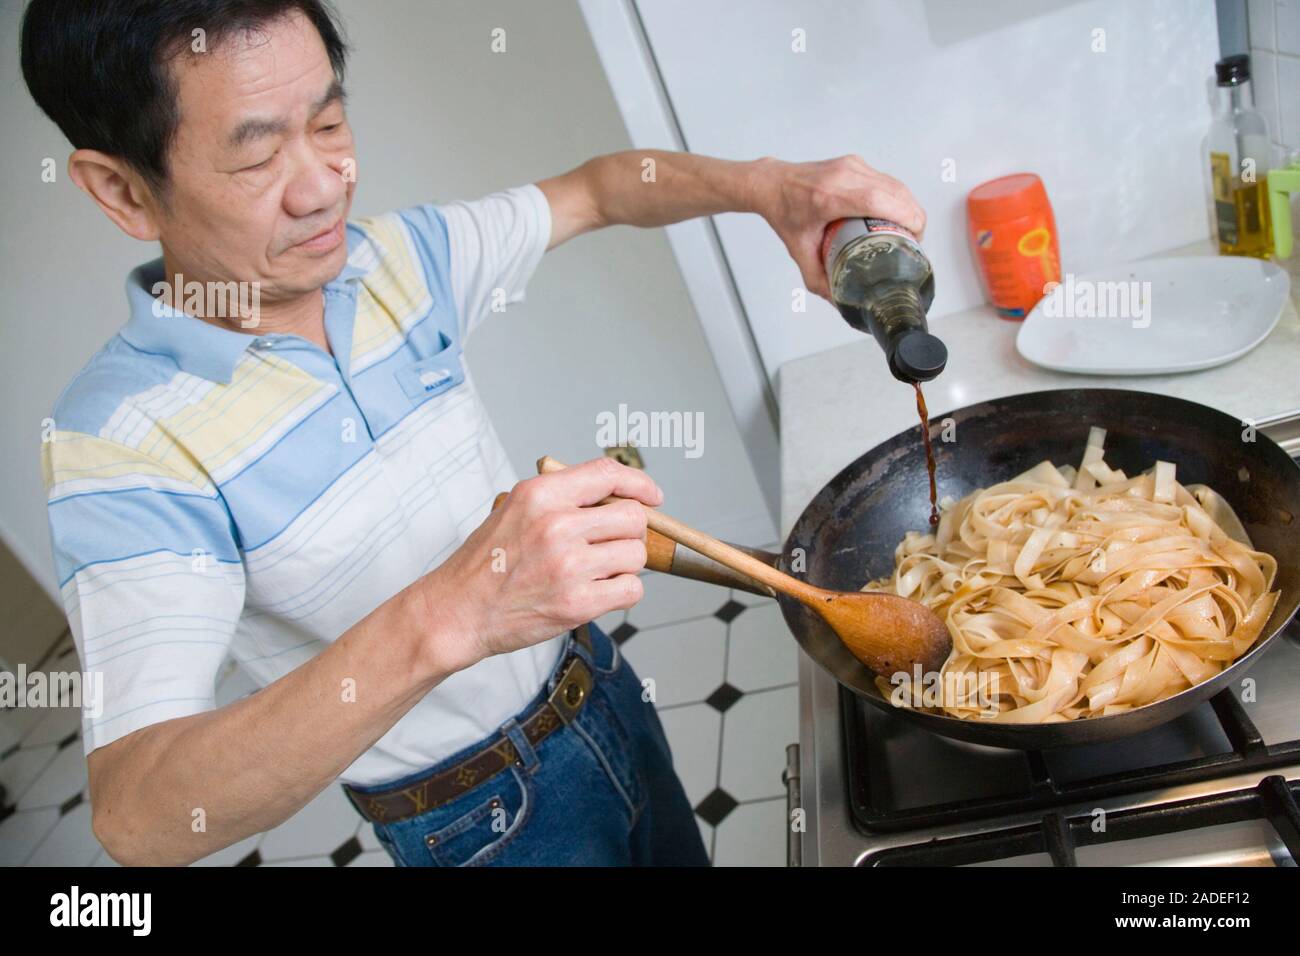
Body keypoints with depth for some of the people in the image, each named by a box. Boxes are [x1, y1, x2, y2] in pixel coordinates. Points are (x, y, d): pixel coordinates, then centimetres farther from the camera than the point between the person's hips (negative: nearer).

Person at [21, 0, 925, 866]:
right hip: (481, 814, -5)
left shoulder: (398, 257, -8)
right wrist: (444, 620, -51)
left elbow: (596, 189, 6)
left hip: (600, 689, 6)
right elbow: (138, 818, -36)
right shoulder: (126, 445, -26)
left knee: (684, 855, 26)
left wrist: (762, 185, -14)